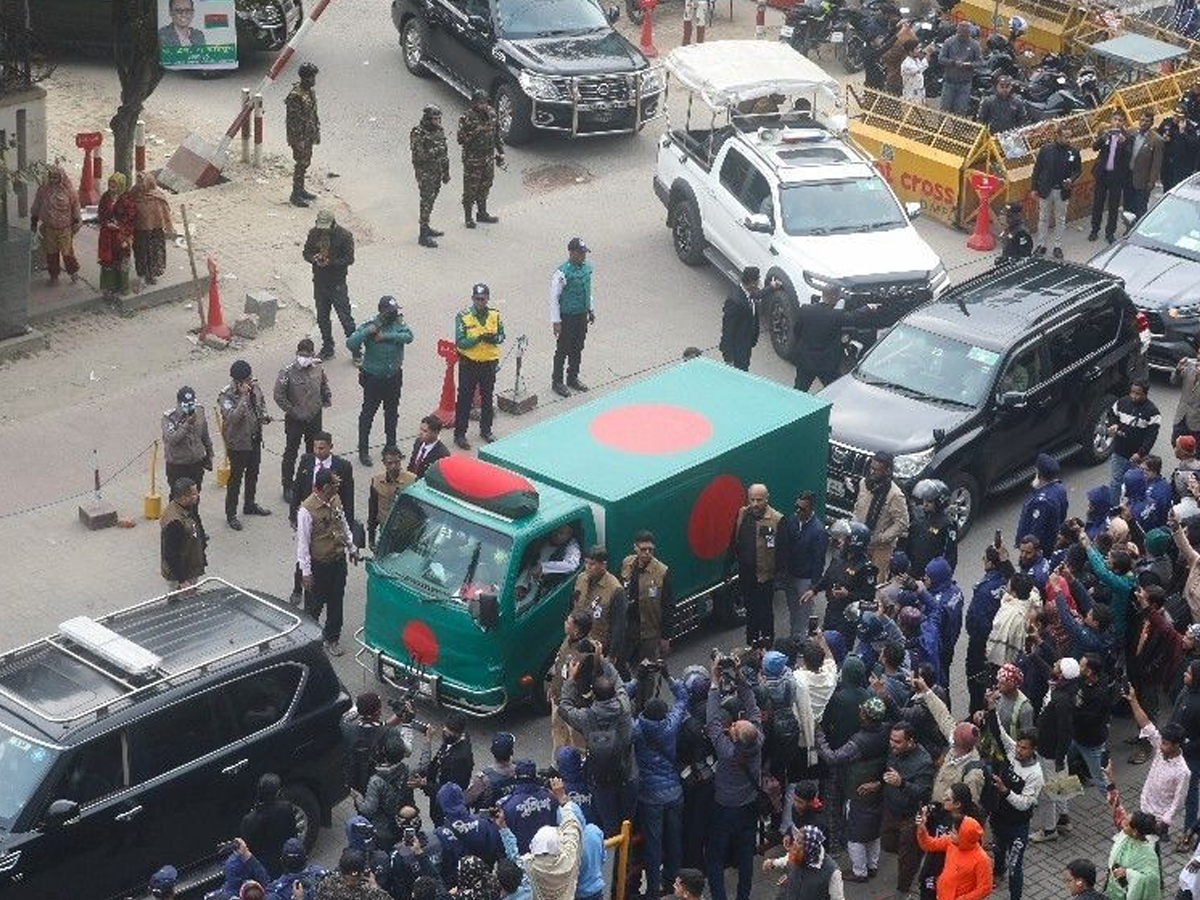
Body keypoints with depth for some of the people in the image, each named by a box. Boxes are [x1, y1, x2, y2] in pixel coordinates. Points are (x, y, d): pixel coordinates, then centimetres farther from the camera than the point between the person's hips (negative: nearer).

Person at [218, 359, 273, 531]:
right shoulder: (227, 396, -27)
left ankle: (249, 505, 42)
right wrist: (243, 396, -40)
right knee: (236, 478, 4)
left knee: (253, 473, 22)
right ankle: (231, 514, 17)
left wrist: (264, 416, -4)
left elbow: (261, 401, 15)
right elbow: (233, 417, -39)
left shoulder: (254, 386, -6)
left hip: (255, 438, 7)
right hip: (238, 442, -7)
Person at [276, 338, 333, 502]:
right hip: (295, 420, -5)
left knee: (314, 451, 18)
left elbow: (324, 384, 16)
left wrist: (328, 397, 1)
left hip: (314, 417, 5)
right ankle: (287, 487, 18)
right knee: (291, 453, 6)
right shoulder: (288, 372, -20)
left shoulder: (317, 368, -4)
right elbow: (279, 396, -16)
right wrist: (291, 410, -16)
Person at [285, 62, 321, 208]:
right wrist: (298, 140, -21)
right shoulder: (295, 95, -24)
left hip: (309, 134, 9)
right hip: (299, 135, -9)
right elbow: (292, 119, -22)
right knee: (300, 164, -2)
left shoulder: (311, 90, 4)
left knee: (305, 162, 18)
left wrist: (317, 131, 17)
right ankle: (295, 195, 8)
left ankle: (301, 190, 31)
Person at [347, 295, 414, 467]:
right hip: (373, 379, -4)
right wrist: (367, 332, -35)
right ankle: (363, 451, 13)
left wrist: (387, 336, -29)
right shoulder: (368, 326, -14)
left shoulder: (398, 324, -4)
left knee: (392, 413, 19)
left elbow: (408, 336, -22)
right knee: (367, 414, 4)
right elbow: (351, 344, -24)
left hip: (394, 377, 4)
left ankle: (391, 445, 35)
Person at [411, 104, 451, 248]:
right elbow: (418, 155, -21)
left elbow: (444, 153, 15)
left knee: (431, 199, 16)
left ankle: (426, 227, 29)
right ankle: (423, 235, -5)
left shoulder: (439, 130, 7)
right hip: (425, 172, -8)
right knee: (426, 200, -8)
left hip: (437, 171, 8)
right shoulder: (418, 133, -17)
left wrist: (446, 172, 17)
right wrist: (435, 152, -26)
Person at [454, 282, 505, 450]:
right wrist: (479, 338, -27)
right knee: (465, 399, 3)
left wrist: (494, 338, -17)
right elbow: (460, 342, -16)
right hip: (469, 363, -4)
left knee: (488, 398, 16)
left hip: (489, 362, 4)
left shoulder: (494, 315, -1)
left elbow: (501, 335, 6)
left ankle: (486, 430, 33)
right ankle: (460, 434, 12)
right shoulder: (463, 316, -13)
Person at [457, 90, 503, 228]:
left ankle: (482, 213, 32)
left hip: (488, 157, 6)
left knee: (485, 186, 17)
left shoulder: (491, 113, 2)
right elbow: (461, 139, -20)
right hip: (472, 159, -6)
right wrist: (476, 132, -31)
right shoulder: (466, 118, -17)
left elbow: (497, 134, 13)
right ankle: (468, 217, 13)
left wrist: (500, 151, 12)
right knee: (471, 188, 2)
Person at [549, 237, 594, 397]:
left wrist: (590, 310, 18)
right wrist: (556, 321, -18)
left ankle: (573, 378, 33)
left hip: (582, 315, 7)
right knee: (563, 350, 4)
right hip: (567, 317, -7)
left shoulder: (587, 267, 0)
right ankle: (557, 382, 17)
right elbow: (554, 297, -18)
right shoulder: (562, 273, -23)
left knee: (577, 349, 17)